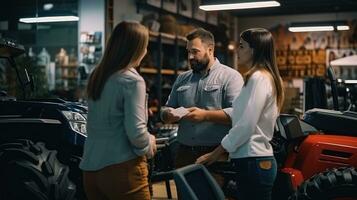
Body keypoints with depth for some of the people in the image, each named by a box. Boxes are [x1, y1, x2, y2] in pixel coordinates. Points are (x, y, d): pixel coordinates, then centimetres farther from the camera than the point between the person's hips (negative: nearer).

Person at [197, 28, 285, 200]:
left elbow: (246, 126, -18)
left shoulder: (258, 78, -13)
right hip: (258, 159, 9)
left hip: (253, 162, -9)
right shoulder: (265, 76, 17)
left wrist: (216, 153, -10)